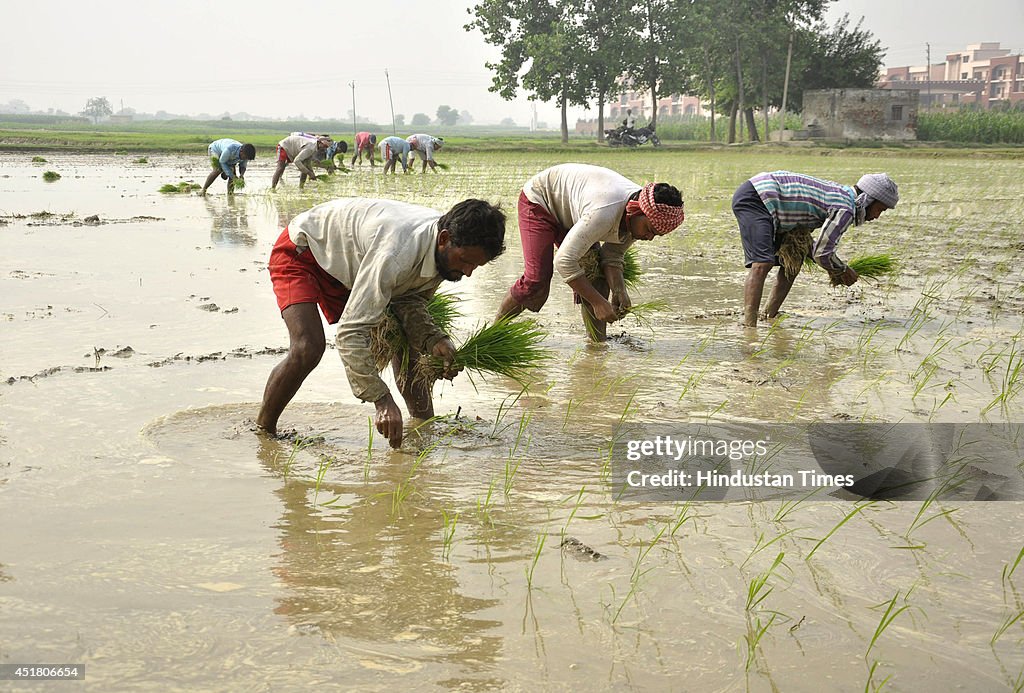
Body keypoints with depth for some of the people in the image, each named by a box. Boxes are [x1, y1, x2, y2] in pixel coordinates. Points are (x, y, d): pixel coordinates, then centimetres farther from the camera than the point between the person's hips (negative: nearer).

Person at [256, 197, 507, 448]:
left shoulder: (448, 252, -17)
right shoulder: (396, 253, -43)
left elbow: (409, 299, -4)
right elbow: (350, 332, -42)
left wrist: (433, 340, -24)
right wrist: (383, 401, -44)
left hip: (351, 265, 8)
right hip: (302, 251, -8)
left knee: (406, 343, 1)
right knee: (307, 348, -27)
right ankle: (262, 429, -7)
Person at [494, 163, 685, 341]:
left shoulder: (639, 217, -16)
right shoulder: (605, 212, -43)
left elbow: (613, 256, -5)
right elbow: (564, 261, -42)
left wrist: (619, 290, -24)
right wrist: (598, 302, -39)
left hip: (570, 214, 8)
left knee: (597, 275, -9)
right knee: (536, 282, -20)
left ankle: (598, 342, -1)